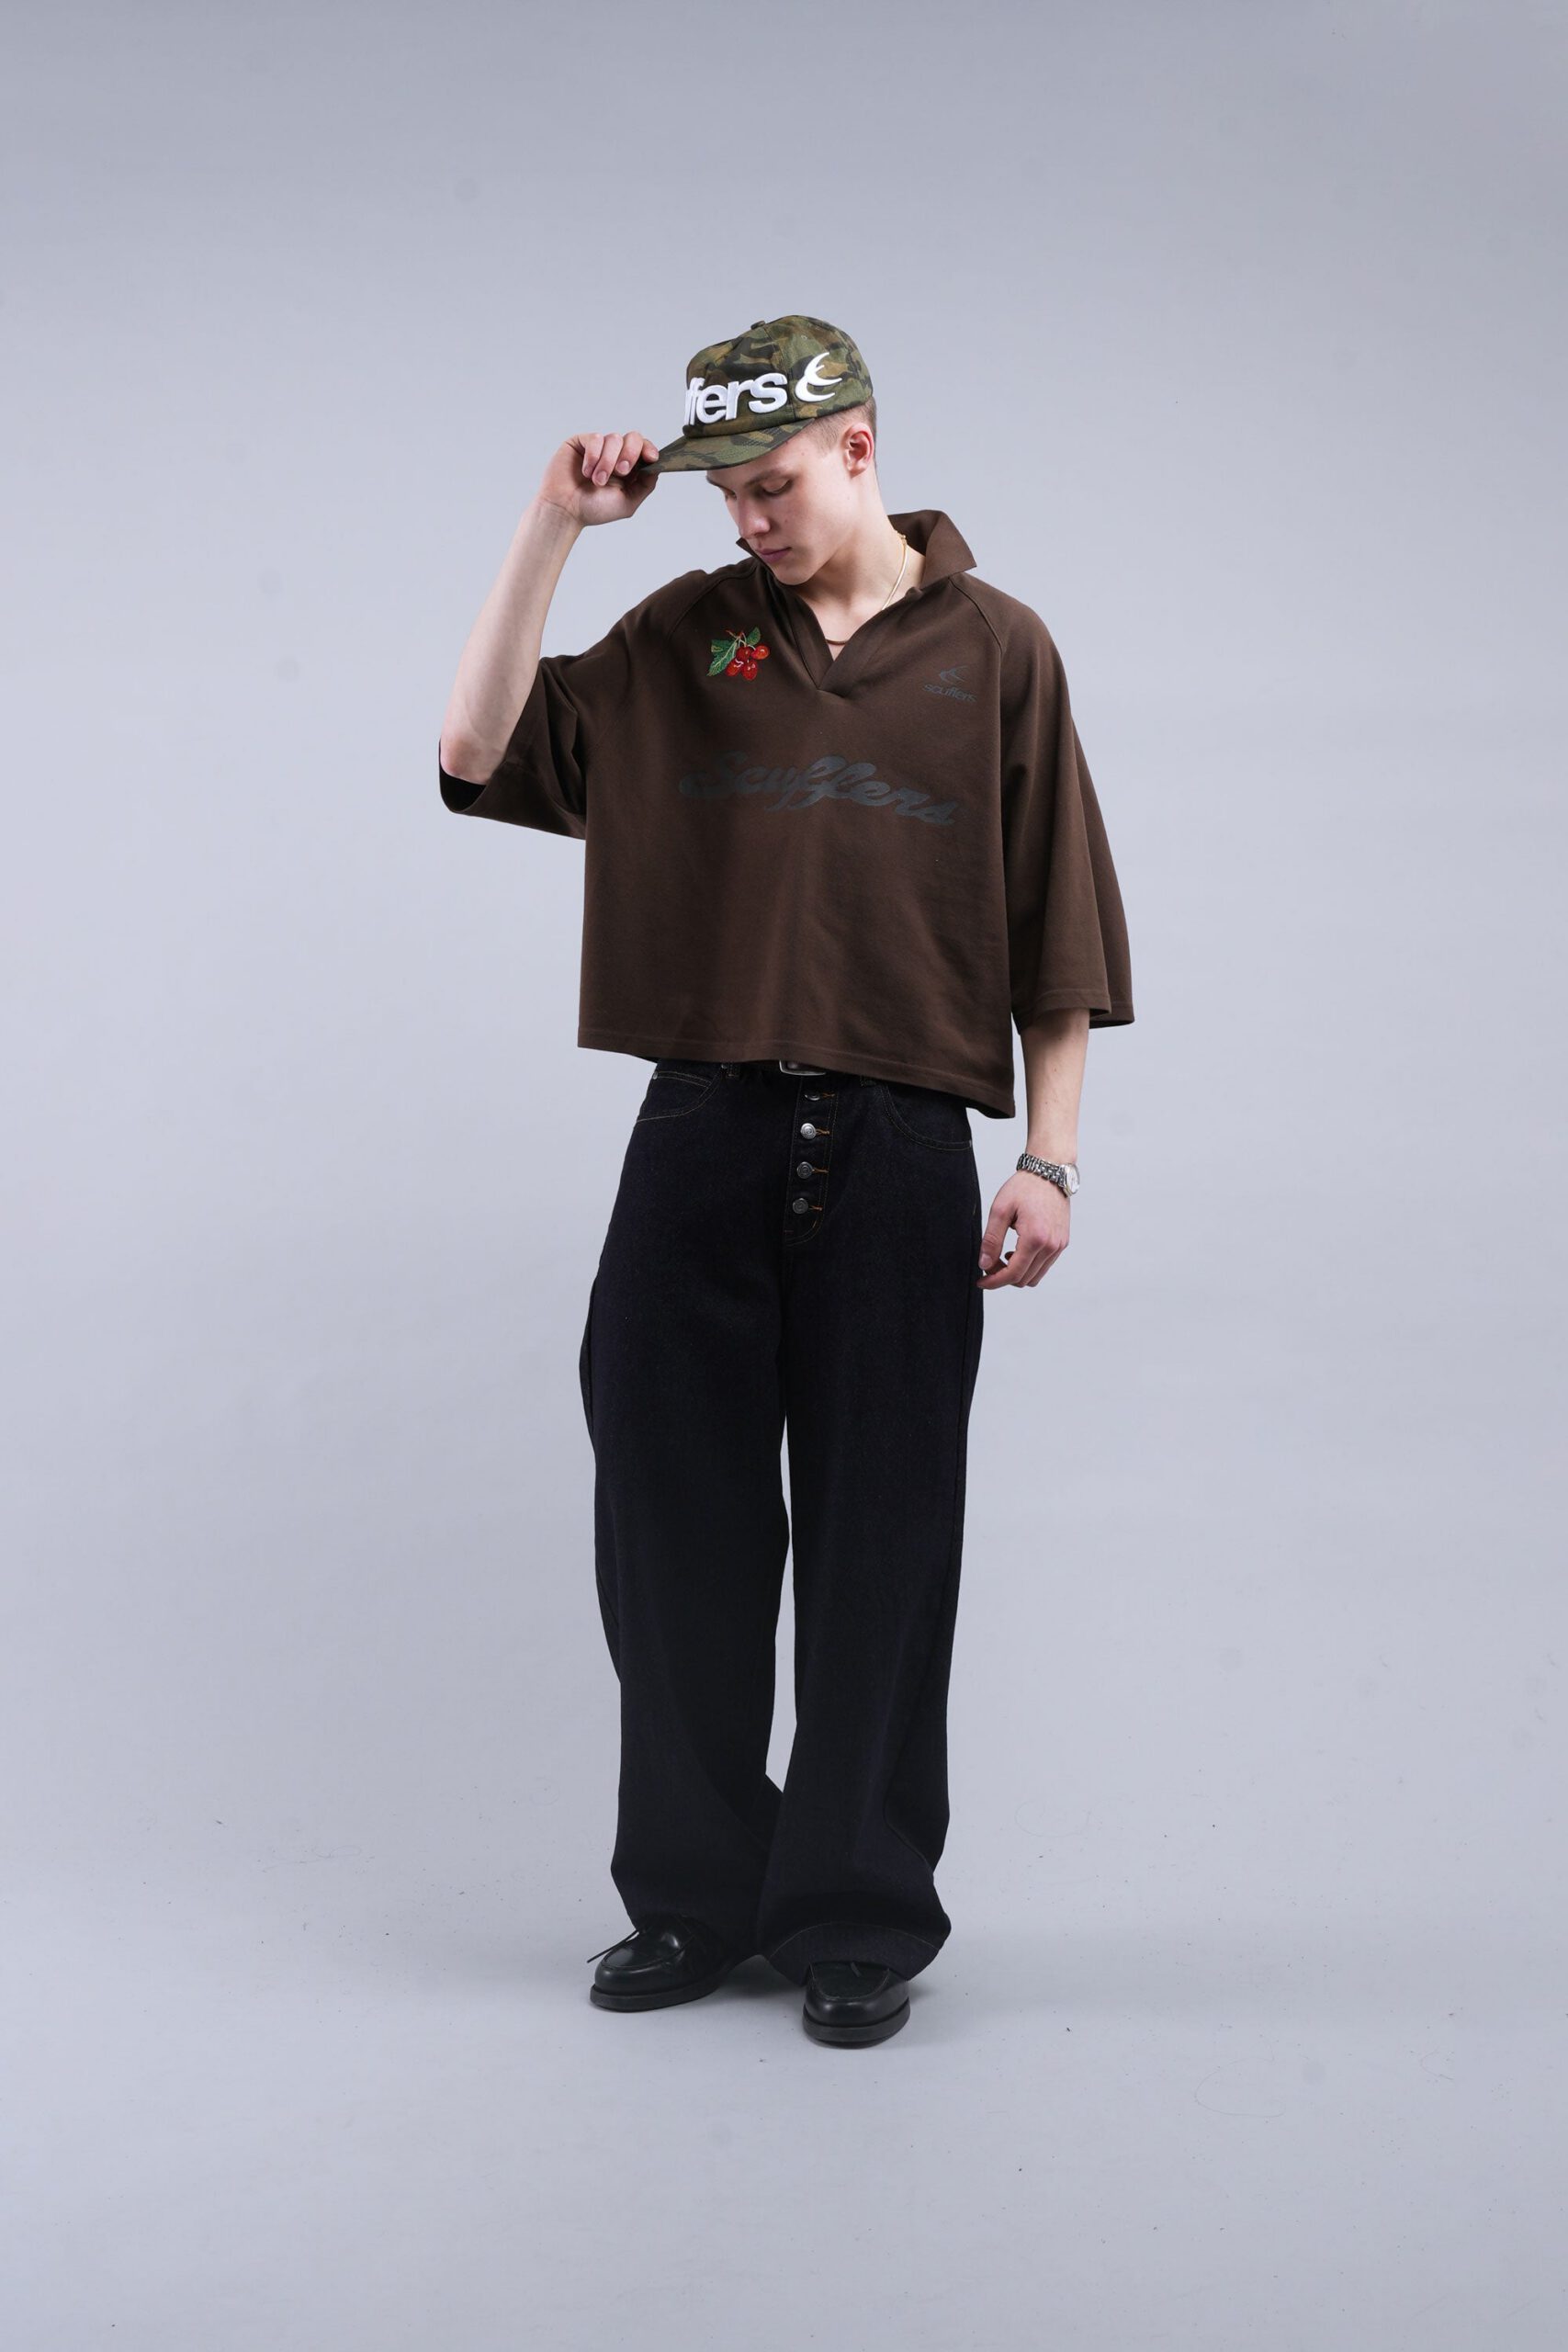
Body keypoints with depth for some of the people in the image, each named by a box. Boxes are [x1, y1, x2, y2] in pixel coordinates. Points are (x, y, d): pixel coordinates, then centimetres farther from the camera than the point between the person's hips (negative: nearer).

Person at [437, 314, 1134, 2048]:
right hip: (701, 1140, 2)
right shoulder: (688, 638, 9)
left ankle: (860, 1919, 19)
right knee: (670, 1532, 7)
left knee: (877, 1550, 5)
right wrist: (551, 528, -3)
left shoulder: (993, 651, 4)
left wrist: (1049, 1162, -2)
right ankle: (695, 1897, 24)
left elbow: (1057, 941, 3)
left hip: (899, 1157, -2)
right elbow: (481, 752, 1)